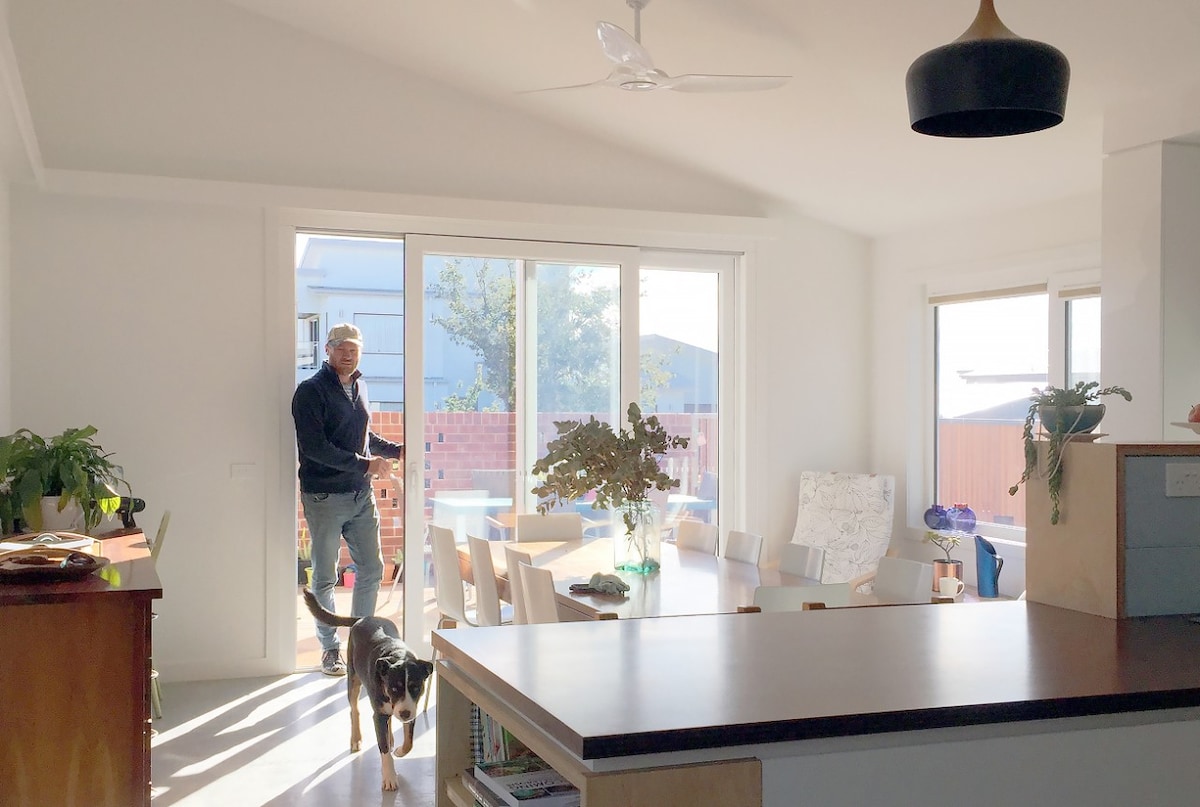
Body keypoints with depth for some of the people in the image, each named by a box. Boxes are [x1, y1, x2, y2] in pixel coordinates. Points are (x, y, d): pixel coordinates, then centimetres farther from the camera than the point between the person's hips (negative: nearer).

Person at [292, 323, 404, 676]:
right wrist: (365, 464, -21)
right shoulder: (310, 391, -10)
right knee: (325, 577, 5)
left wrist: (396, 450, 12)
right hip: (324, 497, -6)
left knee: (372, 569, 9)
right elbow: (313, 447, -20)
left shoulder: (359, 386, 12)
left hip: (361, 495, 7)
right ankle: (330, 648, 17)